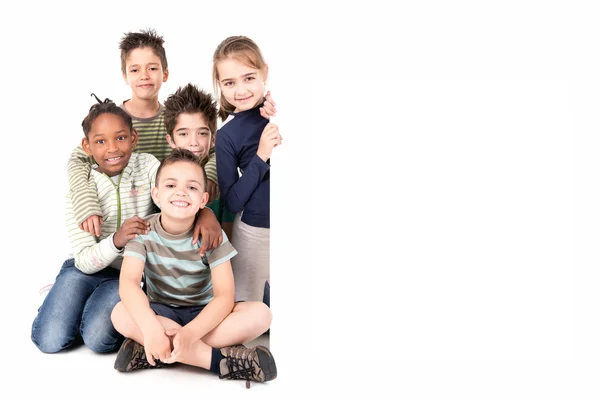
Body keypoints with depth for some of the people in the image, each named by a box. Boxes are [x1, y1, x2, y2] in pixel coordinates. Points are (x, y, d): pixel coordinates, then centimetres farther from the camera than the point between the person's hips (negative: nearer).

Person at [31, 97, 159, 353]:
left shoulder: (148, 165, -8)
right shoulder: (79, 190, -10)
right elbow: (85, 261, -15)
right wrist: (116, 241, -37)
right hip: (86, 269, 1)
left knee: (97, 338, -25)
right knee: (50, 341, -16)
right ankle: (63, 299, 15)